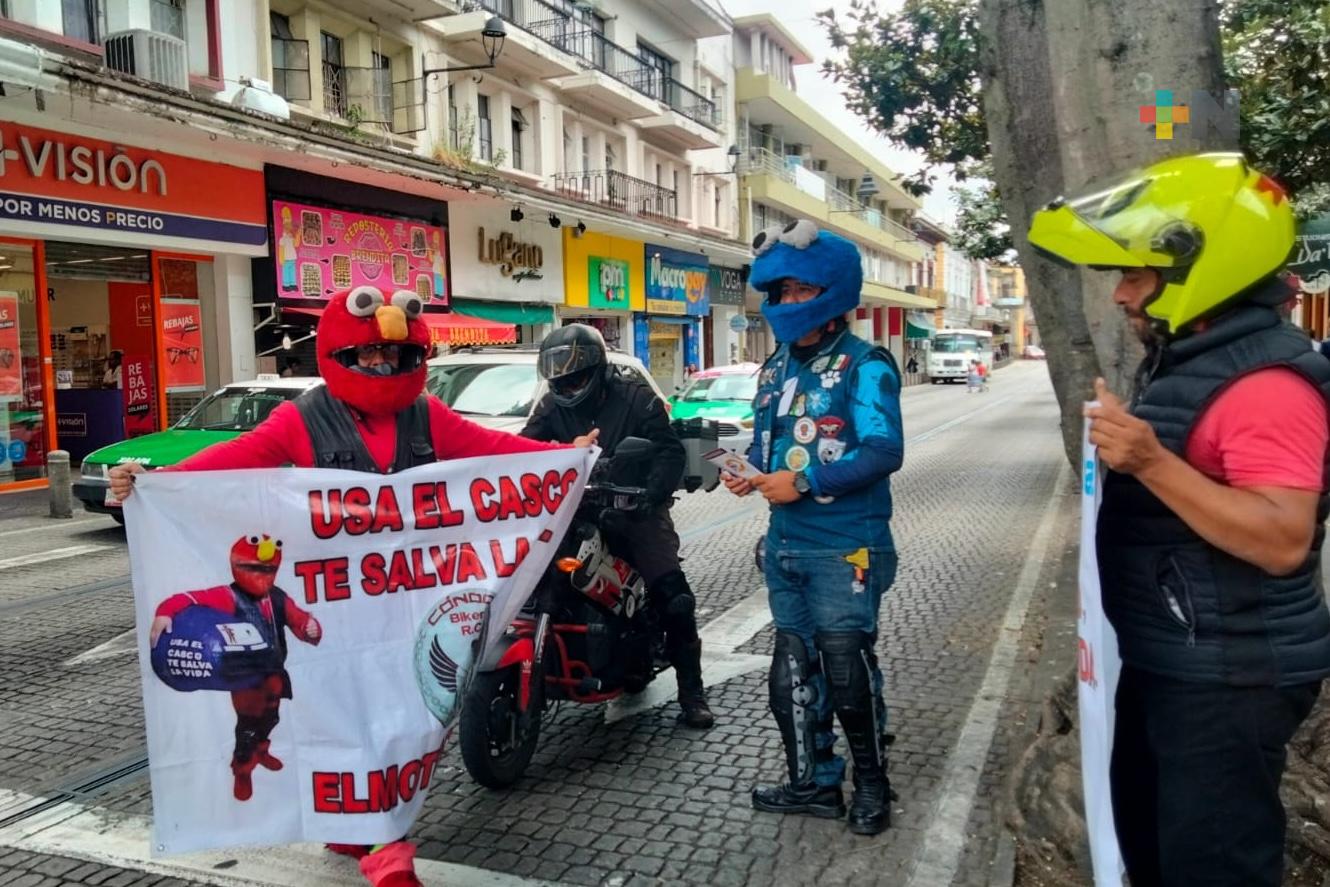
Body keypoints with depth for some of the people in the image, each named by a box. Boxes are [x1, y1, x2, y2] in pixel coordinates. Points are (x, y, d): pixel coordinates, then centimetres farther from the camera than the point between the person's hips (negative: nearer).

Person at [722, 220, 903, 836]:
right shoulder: (777, 367, 11)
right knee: (792, 671, 14)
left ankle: (871, 781, 26)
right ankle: (814, 783, 31)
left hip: (845, 548, -7)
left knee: (846, 669, 1)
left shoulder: (864, 365, -12)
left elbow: (883, 451, -22)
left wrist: (804, 482, -24)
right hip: (786, 544, 8)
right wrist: (750, 472, -1)